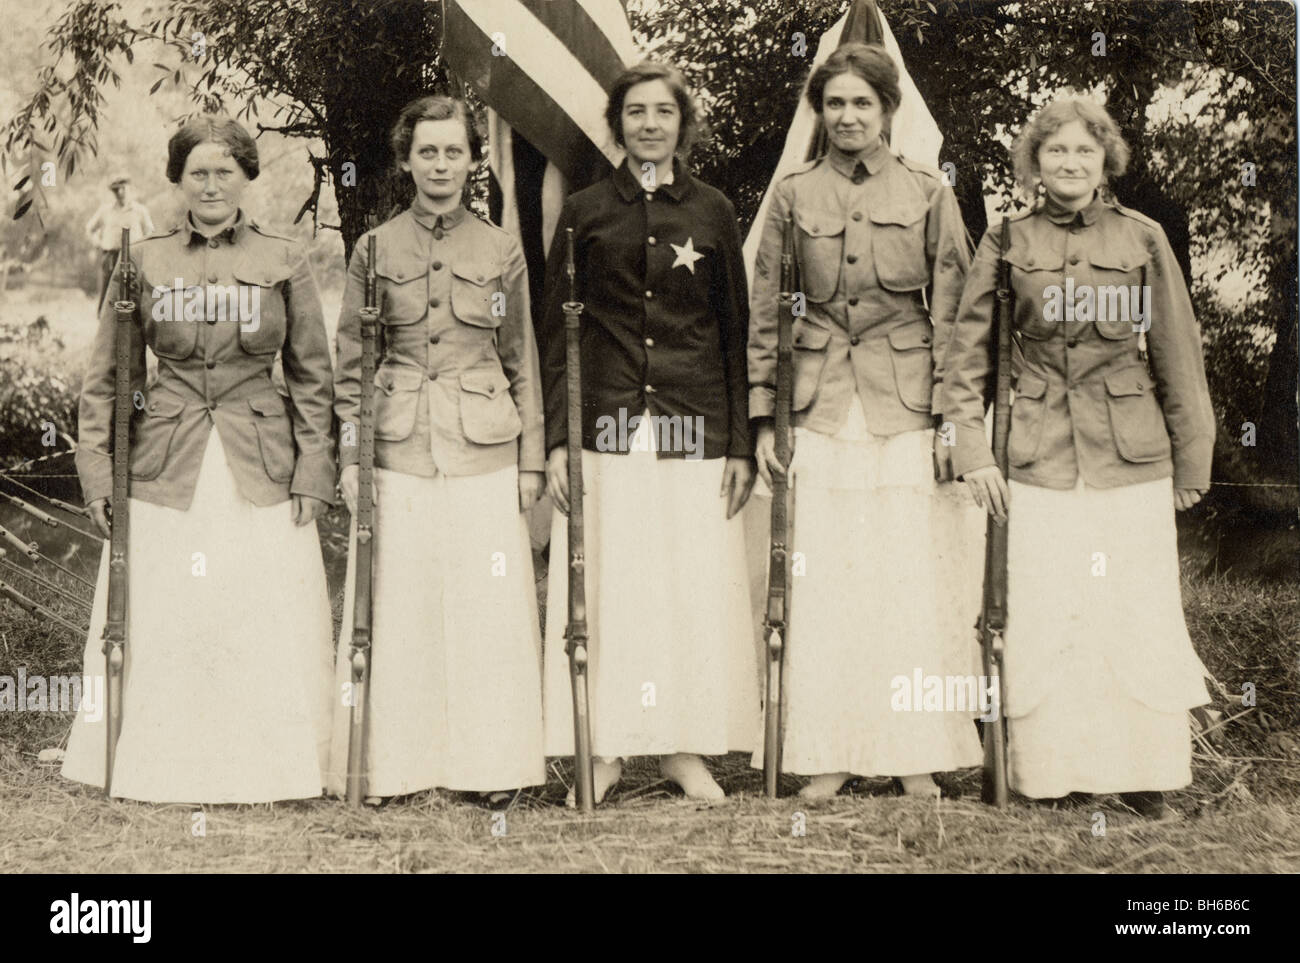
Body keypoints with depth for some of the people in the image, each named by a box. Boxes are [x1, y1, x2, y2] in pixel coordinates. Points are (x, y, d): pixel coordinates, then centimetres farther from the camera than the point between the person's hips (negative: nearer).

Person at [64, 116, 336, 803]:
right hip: (166, 470, 1)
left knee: (269, 628, 1)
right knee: (158, 629, 3)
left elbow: (313, 377, 6)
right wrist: (96, 469, 1)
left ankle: (265, 771, 15)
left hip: (260, 470, 0)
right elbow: (106, 377, 9)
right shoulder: (143, 262, 5)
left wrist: (313, 472, -1)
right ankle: (160, 770, 18)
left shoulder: (283, 263, 4)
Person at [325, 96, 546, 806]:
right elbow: (349, 365, 8)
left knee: (489, 606, 1)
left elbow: (523, 366, 10)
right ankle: (395, 766, 13)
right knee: (399, 608, 2)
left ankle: (490, 764, 13)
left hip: (485, 453, 0)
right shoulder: (375, 251, 5)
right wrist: (349, 455, 1)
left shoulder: (501, 252, 7)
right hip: (399, 453, 0)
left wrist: (531, 461, 7)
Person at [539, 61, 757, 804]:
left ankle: (686, 748, 13)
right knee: (602, 588, 0)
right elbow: (556, 332, 7)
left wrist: (742, 444, 2)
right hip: (605, 429, 0)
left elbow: (736, 333, 8)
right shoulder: (585, 213, 8)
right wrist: (558, 439, -2)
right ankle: (605, 749, 11)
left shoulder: (712, 212, 9)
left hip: (694, 428, 1)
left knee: (696, 586, 1)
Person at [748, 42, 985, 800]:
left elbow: (952, 312, 2)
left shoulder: (929, 194, 3)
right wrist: (764, 418, 4)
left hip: (908, 410, -1)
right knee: (823, 585, 2)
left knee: (915, 582, 2)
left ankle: (919, 756, 13)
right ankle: (830, 754, 13)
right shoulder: (793, 196, 6)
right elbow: (765, 312, 8)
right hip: (825, 411, 1)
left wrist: (950, 417, -4)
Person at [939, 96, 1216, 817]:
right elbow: (967, 352, 6)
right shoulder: (1006, 243, 4)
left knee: (1137, 614, 4)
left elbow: (1177, 354, 8)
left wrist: (1191, 459, 8)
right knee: (1042, 617, 1)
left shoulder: (1143, 239, 4)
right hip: (1039, 457, 0)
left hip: (1133, 459, 1)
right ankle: (1048, 771, 15)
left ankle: (1143, 771, 18)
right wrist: (972, 449, -2)